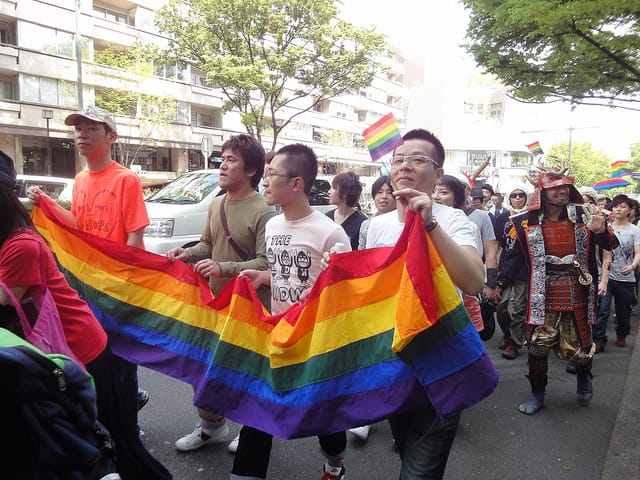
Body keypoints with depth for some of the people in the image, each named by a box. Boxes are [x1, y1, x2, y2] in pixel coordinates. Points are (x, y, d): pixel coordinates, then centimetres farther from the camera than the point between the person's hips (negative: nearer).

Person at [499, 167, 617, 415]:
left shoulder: (583, 214, -4)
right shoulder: (527, 222, -5)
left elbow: (610, 246, 1)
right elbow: (513, 257, 1)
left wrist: (601, 232, -21)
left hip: (577, 294, 1)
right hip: (542, 295, 0)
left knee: (579, 345, 11)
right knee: (537, 346, 4)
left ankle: (584, 376, 46)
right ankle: (537, 394, 25)